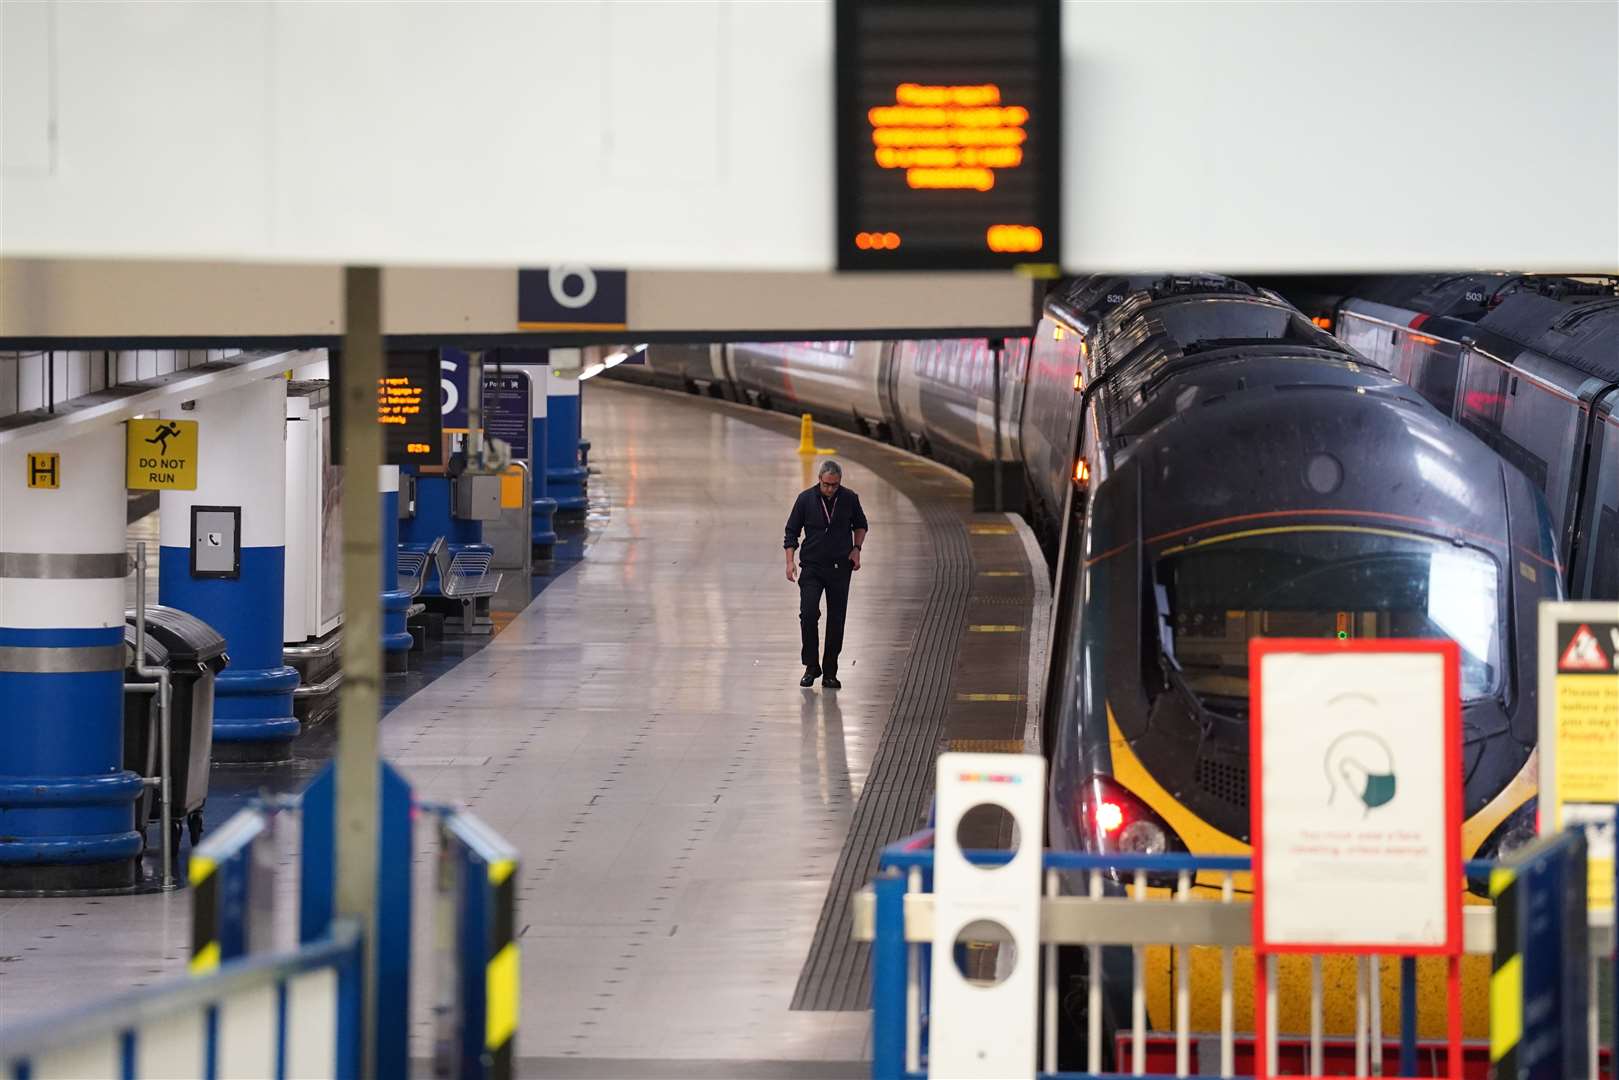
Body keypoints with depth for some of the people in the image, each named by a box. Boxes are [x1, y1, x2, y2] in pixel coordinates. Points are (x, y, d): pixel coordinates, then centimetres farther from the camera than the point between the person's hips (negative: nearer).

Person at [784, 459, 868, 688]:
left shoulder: (849, 499, -3)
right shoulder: (806, 499, -6)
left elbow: (860, 525, 15)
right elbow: (792, 531, 2)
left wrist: (856, 548, 0)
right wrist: (790, 561, -5)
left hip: (840, 568, 1)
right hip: (812, 567, -1)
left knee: (836, 621, 1)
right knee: (808, 614, -15)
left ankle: (830, 672, 10)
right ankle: (811, 667, 0)